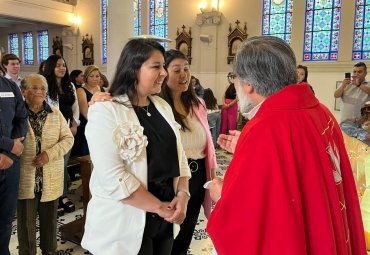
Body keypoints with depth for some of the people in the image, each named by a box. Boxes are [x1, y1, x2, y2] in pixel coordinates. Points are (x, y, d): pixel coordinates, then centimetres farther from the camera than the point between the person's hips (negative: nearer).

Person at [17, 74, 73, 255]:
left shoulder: (55, 114, 3)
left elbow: (68, 139, 0)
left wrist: (50, 154, -13)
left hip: (51, 179, 2)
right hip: (25, 179, -1)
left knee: (49, 220, 15)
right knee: (26, 221, 10)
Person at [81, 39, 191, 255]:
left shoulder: (163, 106, 7)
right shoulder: (105, 112, -15)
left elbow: (178, 155, 7)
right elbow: (113, 179, -22)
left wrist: (182, 194, -8)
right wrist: (159, 207, -15)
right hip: (125, 223, -6)